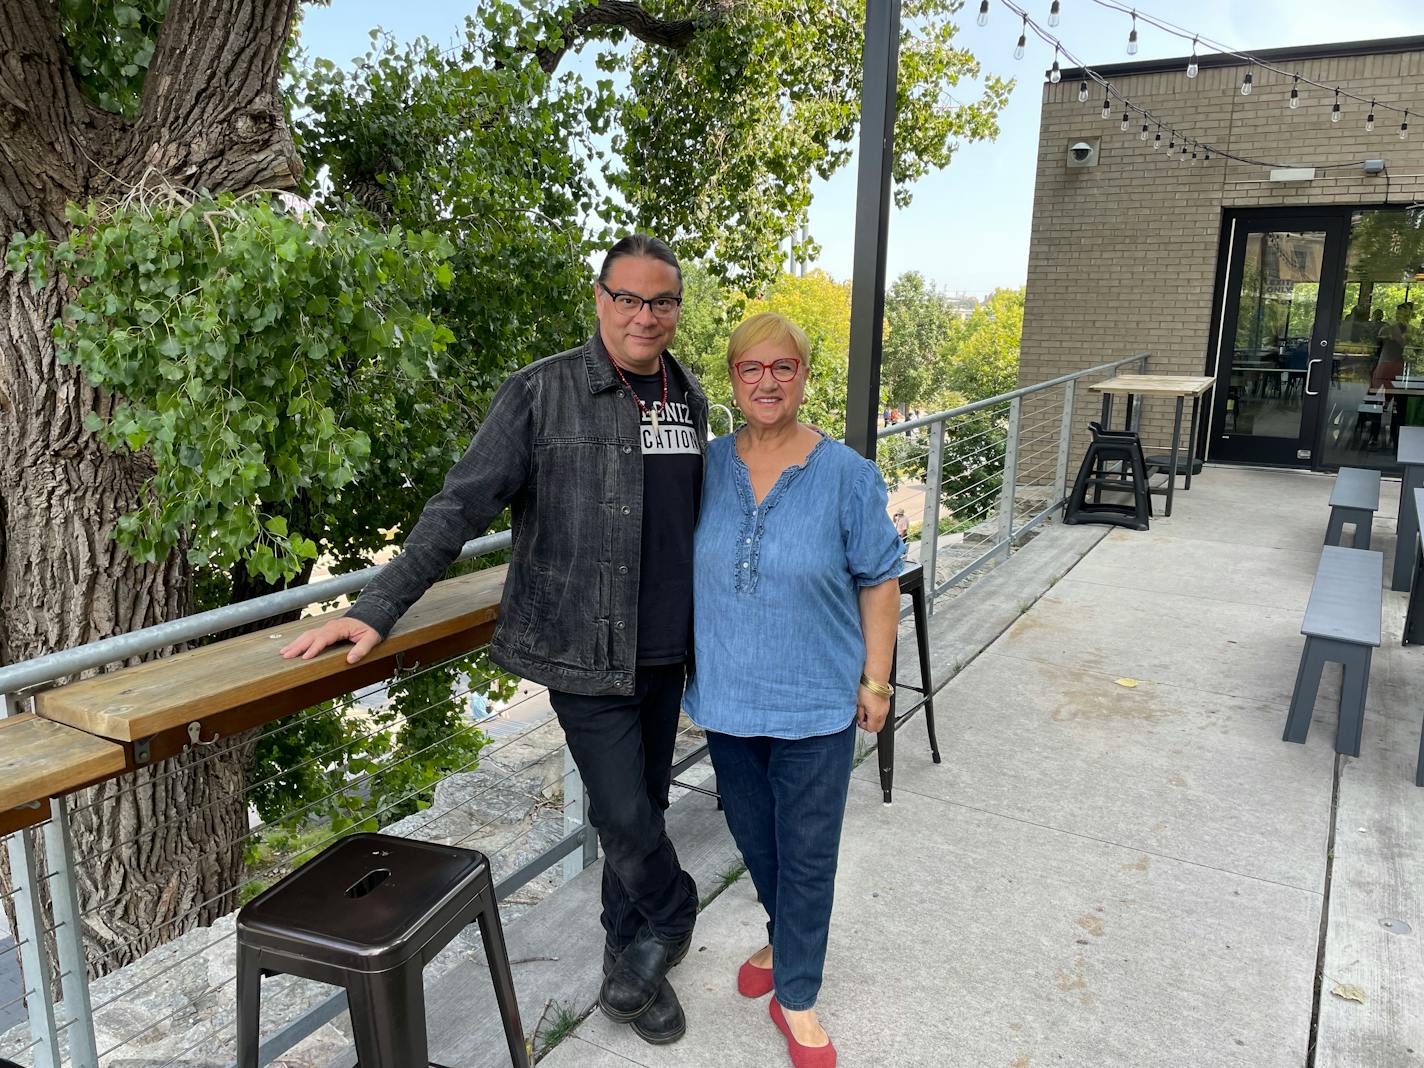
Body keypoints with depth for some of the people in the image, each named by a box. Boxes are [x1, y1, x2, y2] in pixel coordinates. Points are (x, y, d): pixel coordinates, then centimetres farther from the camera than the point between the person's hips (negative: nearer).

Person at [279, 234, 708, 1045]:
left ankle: (632, 966, 36)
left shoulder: (689, 397, 6)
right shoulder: (542, 393, -10)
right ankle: (671, 919, 29)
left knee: (645, 805, 16)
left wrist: (704, 627, 19)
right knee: (624, 814, -2)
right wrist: (378, 610, -16)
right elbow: (461, 507, -11)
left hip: (667, 648, 6)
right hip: (586, 649, -5)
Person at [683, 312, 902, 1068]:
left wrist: (875, 679, -4)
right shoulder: (707, 467, -3)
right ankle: (785, 938, 48)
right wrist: (684, 664, 10)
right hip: (727, 695, 4)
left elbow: (879, 581, -5)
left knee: (806, 851, 8)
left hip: (814, 701, -3)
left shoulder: (847, 476, -12)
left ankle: (796, 998, 28)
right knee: (753, 836, 21)